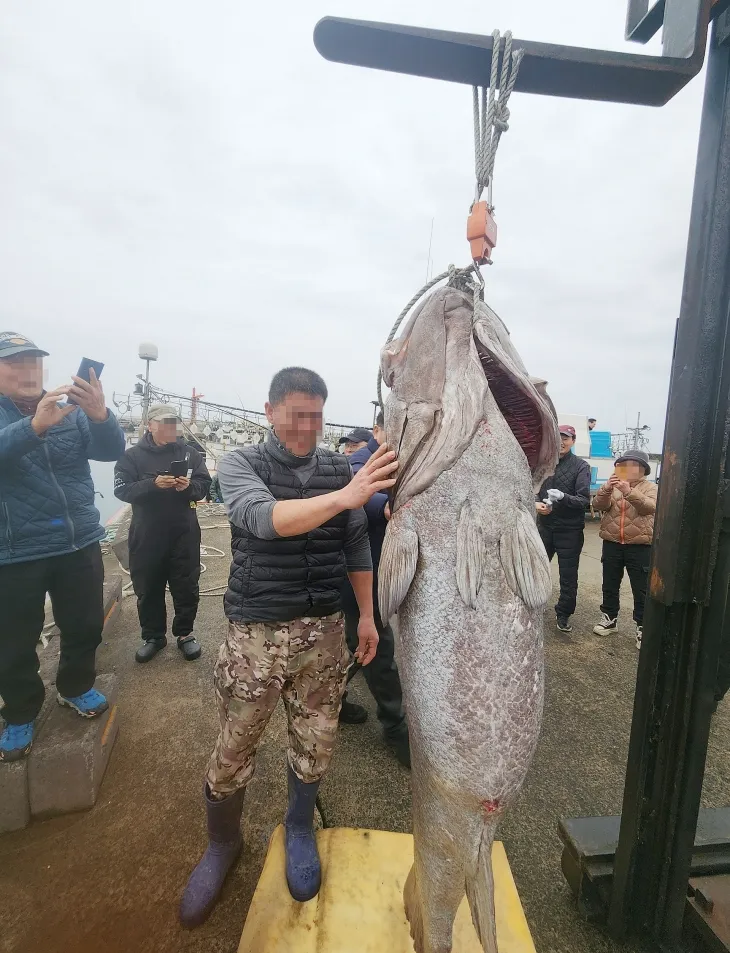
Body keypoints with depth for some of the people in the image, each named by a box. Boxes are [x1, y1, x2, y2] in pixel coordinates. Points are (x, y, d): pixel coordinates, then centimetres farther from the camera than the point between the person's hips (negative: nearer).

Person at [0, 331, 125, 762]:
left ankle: (76, 687, 41)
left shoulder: (72, 410, 3)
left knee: (86, 627, 16)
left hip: (79, 544, 3)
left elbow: (113, 449, -12)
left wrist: (100, 414, -33)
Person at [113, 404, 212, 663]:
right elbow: (122, 489, -11)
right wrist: (154, 484, -25)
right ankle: (153, 636, 30)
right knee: (148, 588, 12)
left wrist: (189, 486, -21)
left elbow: (204, 485, 1)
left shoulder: (190, 453, 3)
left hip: (184, 533, 1)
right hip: (146, 535, 0)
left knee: (186, 586, 8)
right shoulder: (133, 455, -1)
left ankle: (185, 633, 26)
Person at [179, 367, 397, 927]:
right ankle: (222, 845, 43)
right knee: (234, 751, 12)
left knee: (315, 745, 15)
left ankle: (299, 829, 45)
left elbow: (357, 546, 8)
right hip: (256, 633, -2)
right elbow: (265, 519, -29)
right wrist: (344, 497, -42)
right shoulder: (241, 464, -8)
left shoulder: (340, 468, 1)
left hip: (323, 629, 3)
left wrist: (367, 616, 9)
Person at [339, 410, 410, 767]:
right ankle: (396, 727, 23)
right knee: (380, 649, 5)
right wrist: (386, 505, -63)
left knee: (358, 642, 22)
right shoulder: (360, 462, -19)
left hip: (375, 574, 9)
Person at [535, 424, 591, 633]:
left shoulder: (581, 467, -8)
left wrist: (563, 497, -33)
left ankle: (563, 614, 27)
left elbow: (584, 499, -16)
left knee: (568, 576, 9)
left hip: (570, 530, -3)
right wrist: (536, 503, -15)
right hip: (545, 526, 3)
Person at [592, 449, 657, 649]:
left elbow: (651, 507, -19)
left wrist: (629, 492, -35)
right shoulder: (612, 487, 9)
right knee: (610, 585, 13)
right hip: (612, 544, 3)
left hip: (640, 546, -3)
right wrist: (606, 489, -23)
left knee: (641, 590, 3)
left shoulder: (651, 488, 1)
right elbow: (598, 506, -5)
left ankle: (642, 627, 13)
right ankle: (609, 618, 28)